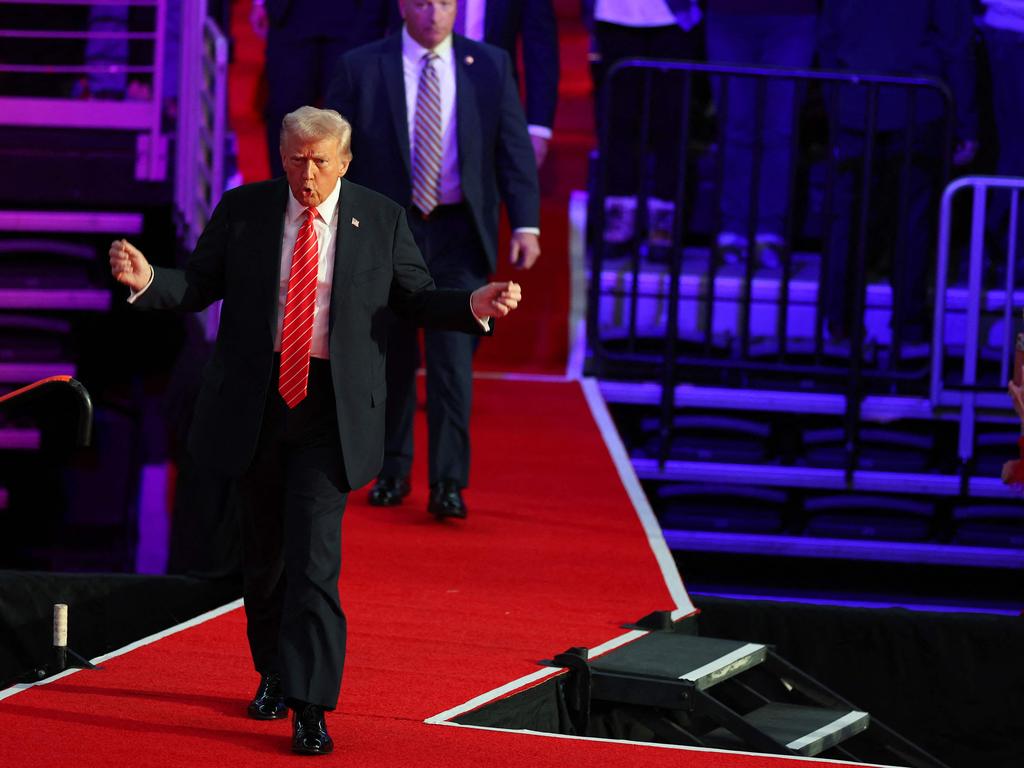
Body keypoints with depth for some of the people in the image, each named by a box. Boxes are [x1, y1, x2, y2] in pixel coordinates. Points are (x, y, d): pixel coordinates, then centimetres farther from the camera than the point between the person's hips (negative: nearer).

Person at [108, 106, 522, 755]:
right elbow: (199, 286, 4)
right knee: (264, 548, 15)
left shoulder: (381, 220, 1)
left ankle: (311, 708, -12)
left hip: (332, 409, -2)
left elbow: (416, 299, 7)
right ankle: (274, 673, 35)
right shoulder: (243, 211, 2)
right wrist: (148, 281, -15)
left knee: (314, 556, -12)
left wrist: (474, 306, -11)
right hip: (254, 403, 2)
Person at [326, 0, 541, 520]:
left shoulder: (490, 67, 3)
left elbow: (514, 149, 2)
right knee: (392, 359, 10)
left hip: (457, 238, 0)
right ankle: (392, 473, 25)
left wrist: (526, 225, -8)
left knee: (453, 358, -9)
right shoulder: (360, 68, -1)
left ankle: (448, 485, -7)